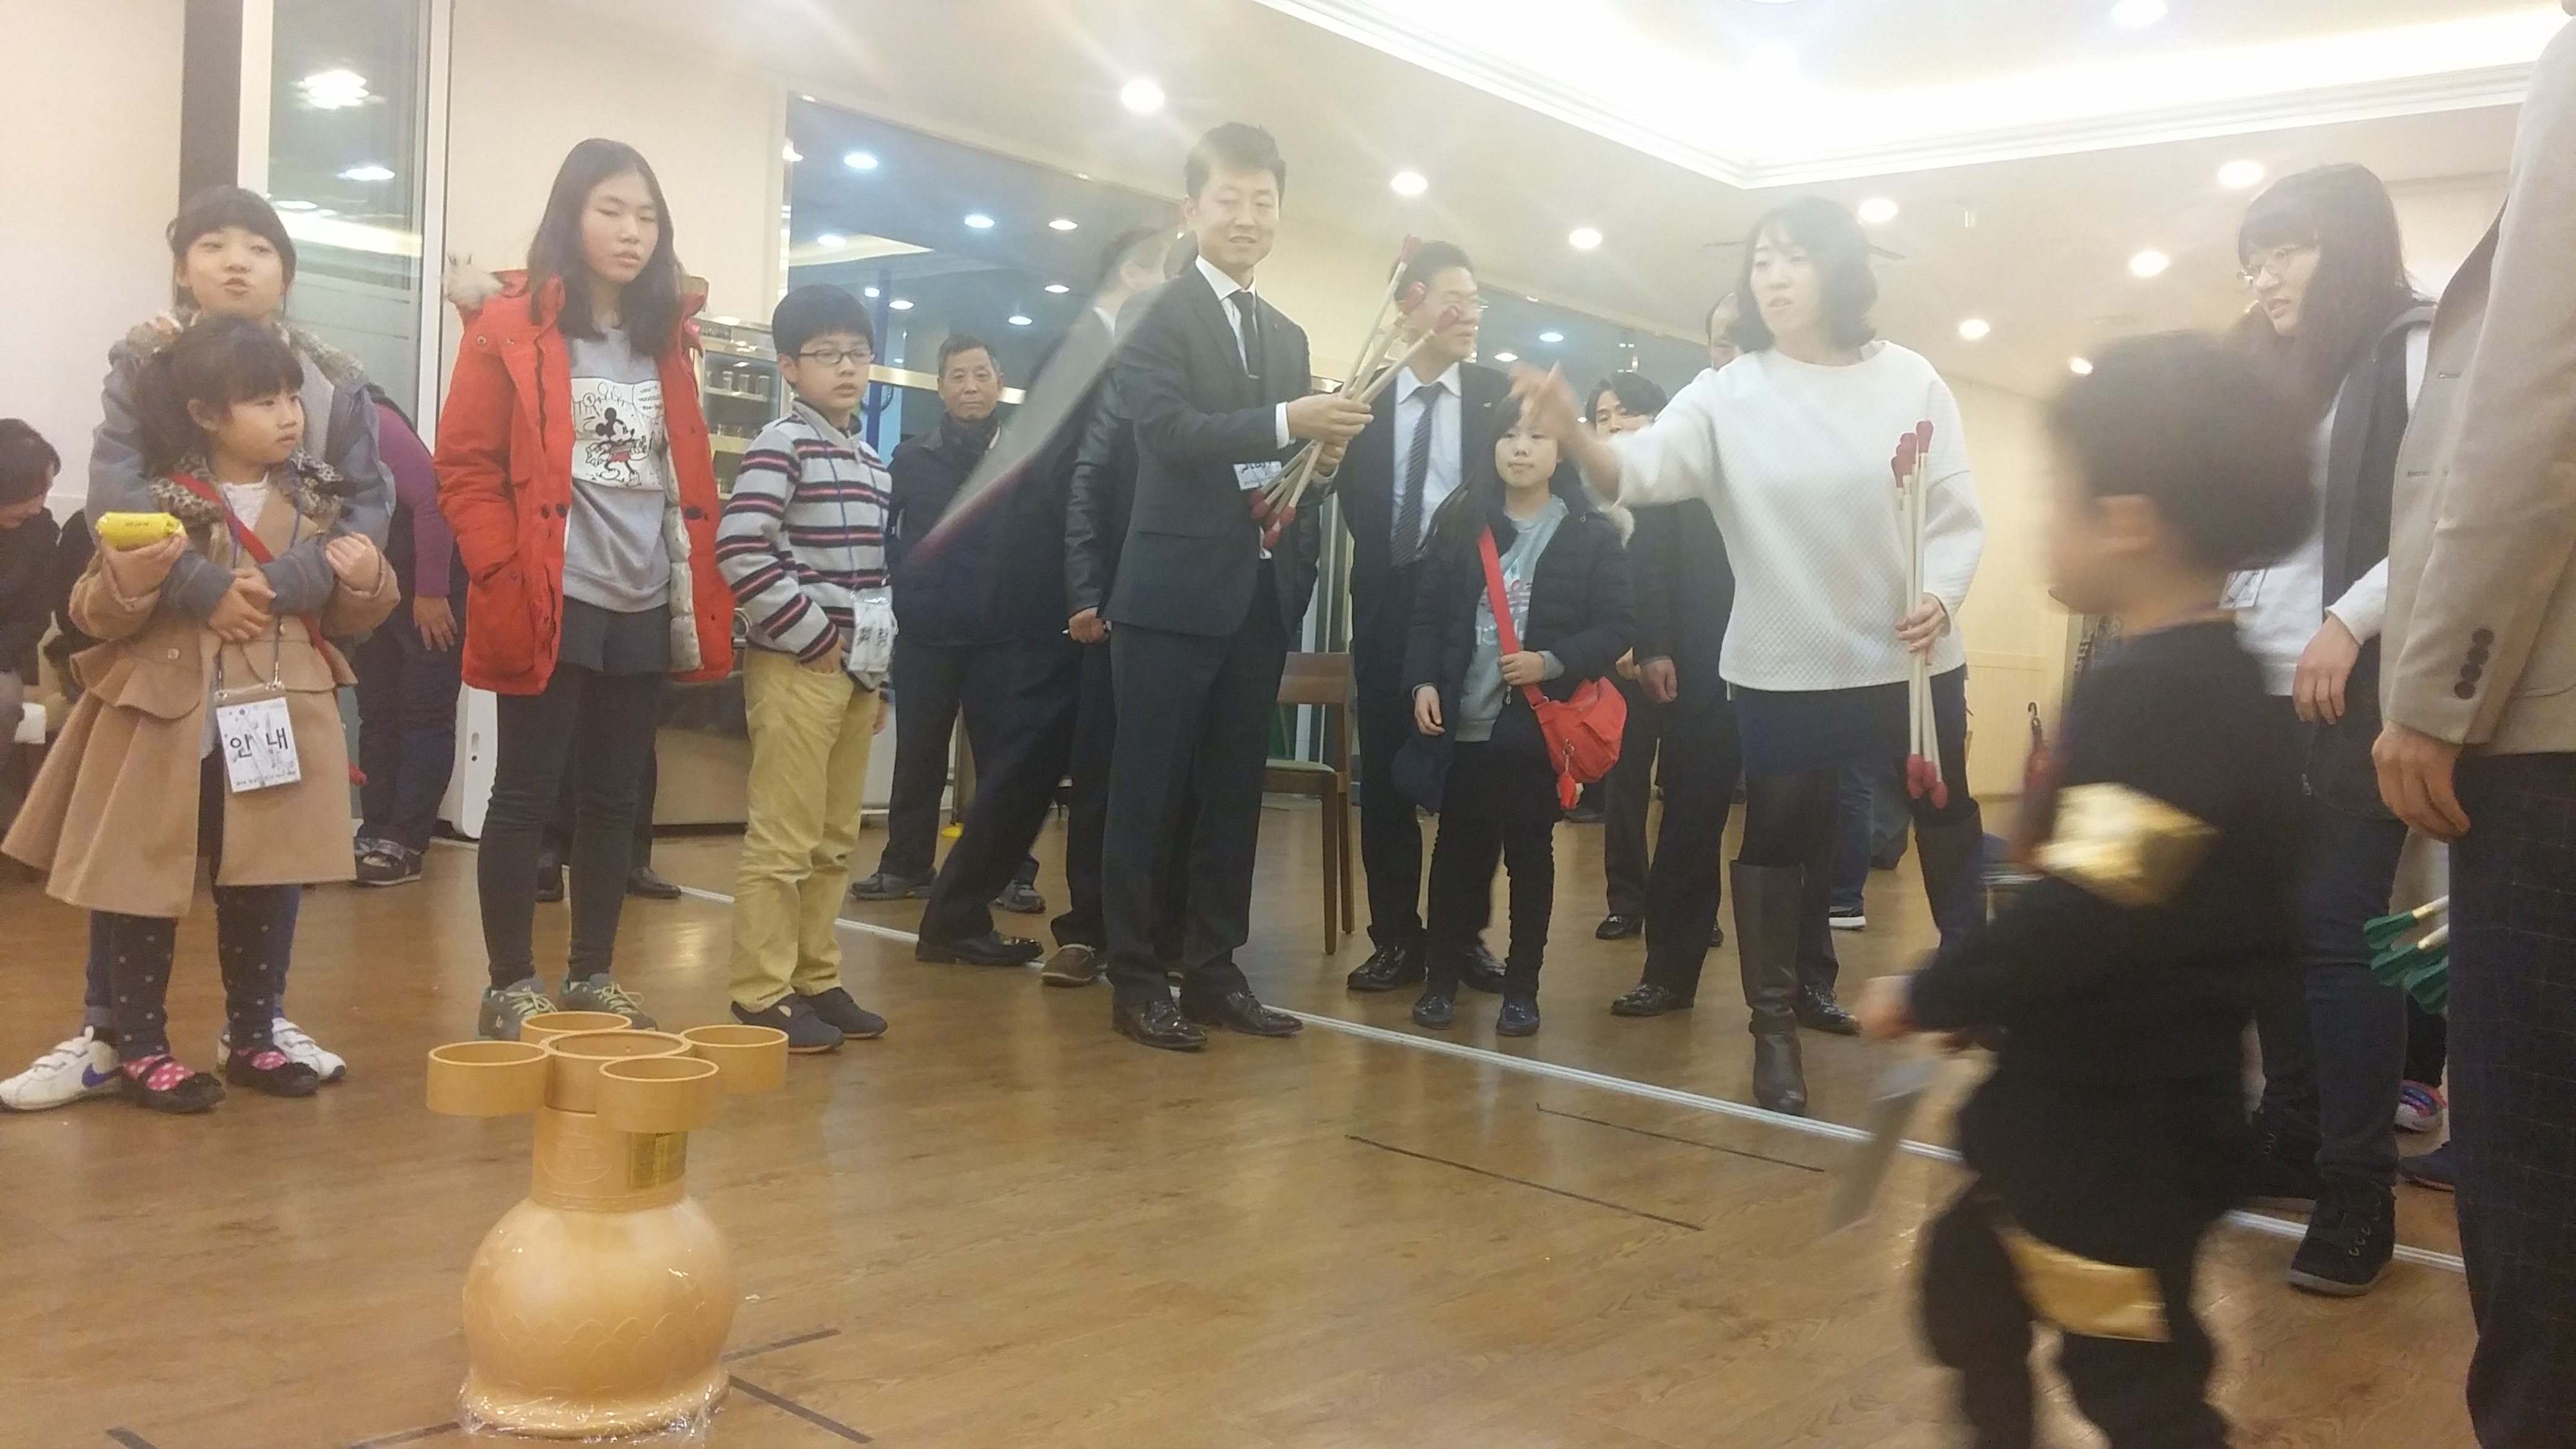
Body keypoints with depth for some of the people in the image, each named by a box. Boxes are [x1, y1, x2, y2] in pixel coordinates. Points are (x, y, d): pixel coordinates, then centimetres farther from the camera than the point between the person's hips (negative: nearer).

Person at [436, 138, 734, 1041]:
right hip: (549, 607, -5)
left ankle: (593, 979, 21)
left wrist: (701, 594, 10)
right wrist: (503, 575, -14)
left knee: (614, 798, 11)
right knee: (525, 796, 2)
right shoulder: (511, 329, -4)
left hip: (647, 609, 5)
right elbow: (465, 466, -6)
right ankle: (511, 987, 13)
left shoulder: (665, 338, 12)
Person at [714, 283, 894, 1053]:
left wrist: (880, 673, 17)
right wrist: (813, 636, -15)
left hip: (856, 669, 8)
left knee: (835, 841, 12)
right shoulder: (781, 444, -8)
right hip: (796, 667, -8)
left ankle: (816, 981, 22)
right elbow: (739, 552, -19)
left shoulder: (873, 463, 15)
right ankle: (762, 995, 3)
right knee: (783, 840, -4)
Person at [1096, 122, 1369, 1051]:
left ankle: (1214, 972, 20)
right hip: (1176, 593, -7)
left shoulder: (1289, 338, 18)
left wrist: (1326, 459, -6)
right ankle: (1135, 980, 9)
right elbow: (1171, 431, -18)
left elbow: (1293, 464, 16)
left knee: (1234, 794, 11)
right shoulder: (1156, 317, -4)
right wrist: (1287, 423, -28)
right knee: (1147, 793, 1)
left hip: (1262, 597, 7)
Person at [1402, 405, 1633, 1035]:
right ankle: (1442, 977, 18)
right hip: (1463, 721, 2)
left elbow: (1619, 626, -3)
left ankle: (1522, 987, 17)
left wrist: (1552, 663, -15)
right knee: (1457, 850, 7)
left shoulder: (1592, 534, 0)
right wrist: (1423, 681, -6)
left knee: (1531, 854, 7)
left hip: (1540, 722, -2)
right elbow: (1428, 610, 6)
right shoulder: (1461, 522, 6)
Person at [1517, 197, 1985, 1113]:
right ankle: (1775, 1029, 18)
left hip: (1915, 659, 1)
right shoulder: (1728, 395, -5)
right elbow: (1643, 470, -20)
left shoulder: (1909, 381, -2)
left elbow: (1959, 515, 0)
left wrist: (1941, 596, -19)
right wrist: (1575, 435, -41)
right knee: (1780, 843, 5)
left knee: (1950, 833, 14)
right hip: (1785, 667, -1)